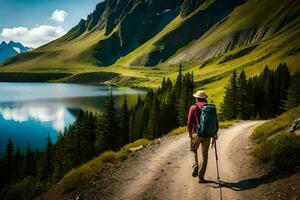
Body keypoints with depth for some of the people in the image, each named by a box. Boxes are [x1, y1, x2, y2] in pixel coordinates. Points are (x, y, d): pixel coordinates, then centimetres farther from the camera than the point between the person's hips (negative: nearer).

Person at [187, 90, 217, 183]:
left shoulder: (193, 107, -3)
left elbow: (189, 122, -6)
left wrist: (190, 133, 8)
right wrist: (214, 134, 13)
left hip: (196, 133, -2)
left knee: (194, 150, 23)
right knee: (205, 155, 10)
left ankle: (195, 165, -2)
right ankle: (201, 177, 10)